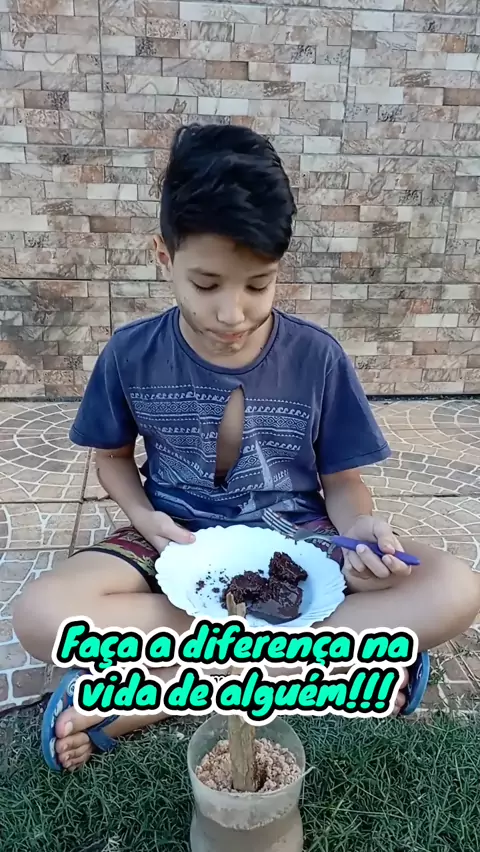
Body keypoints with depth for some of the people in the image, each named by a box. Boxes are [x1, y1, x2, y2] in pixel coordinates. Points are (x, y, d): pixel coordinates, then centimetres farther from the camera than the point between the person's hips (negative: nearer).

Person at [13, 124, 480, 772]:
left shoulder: (318, 358, -9)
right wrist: (143, 516, -13)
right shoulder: (131, 355, -7)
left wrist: (362, 530, -24)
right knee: (39, 615, -29)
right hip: (178, 545, 0)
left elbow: (342, 480, -1)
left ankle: (154, 690, -23)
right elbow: (113, 456, 8)